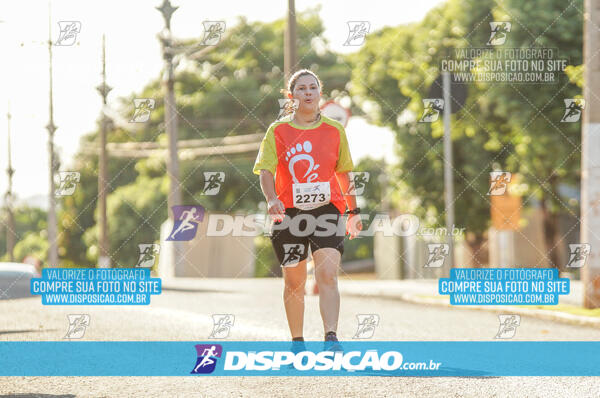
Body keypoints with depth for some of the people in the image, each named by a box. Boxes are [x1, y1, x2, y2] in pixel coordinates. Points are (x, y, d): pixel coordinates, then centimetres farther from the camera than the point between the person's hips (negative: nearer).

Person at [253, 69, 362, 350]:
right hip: (289, 212, 0)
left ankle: (331, 338, -23)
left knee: (327, 274, -17)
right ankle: (297, 341, 23)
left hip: (327, 210, 0)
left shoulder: (334, 130, 6)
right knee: (294, 282, 8)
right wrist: (272, 199, -24)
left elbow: (343, 172, 16)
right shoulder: (278, 131, 1)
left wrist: (353, 212, 17)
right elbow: (265, 170, -5)